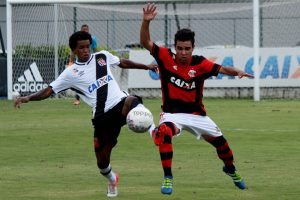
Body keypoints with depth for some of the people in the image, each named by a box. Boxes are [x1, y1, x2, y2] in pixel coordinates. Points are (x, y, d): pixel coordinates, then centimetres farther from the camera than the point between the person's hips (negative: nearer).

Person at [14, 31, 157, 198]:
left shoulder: (103, 56, 10)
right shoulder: (71, 73, 3)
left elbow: (123, 63, 28)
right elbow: (49, 91, 1)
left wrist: (146, 66, 35)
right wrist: (28, 98, -15)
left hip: (120, 103, 0)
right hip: (103, 116, 0)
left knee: (131, 102, -40)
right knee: (102, 161, 7)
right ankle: (112, 180, 38)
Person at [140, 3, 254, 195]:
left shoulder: (200, 63, -13)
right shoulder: (166, 57, -14)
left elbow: (221, 69, -22)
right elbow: (146, 42, -22)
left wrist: (237, 72, -43)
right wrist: (146, 21, -39)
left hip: (196, 114, 2)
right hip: (172, 113, -2)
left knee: (220, 141, 11)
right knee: (164, 131, -34)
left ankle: (230, 169, 45)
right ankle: (168, 178, -26)